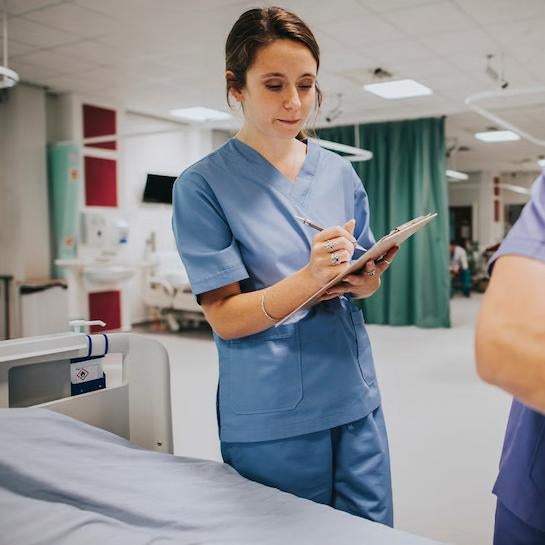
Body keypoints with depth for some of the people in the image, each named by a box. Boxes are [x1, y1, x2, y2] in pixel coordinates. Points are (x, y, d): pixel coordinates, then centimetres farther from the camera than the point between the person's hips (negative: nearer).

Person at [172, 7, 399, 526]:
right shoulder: (202, 186, -8)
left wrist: (366, 282, -10)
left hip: (355, 401, 5)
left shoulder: (340, 173, 6)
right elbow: (225, 317, -12)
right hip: (270, 420, -4)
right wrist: (310, 278, -28)